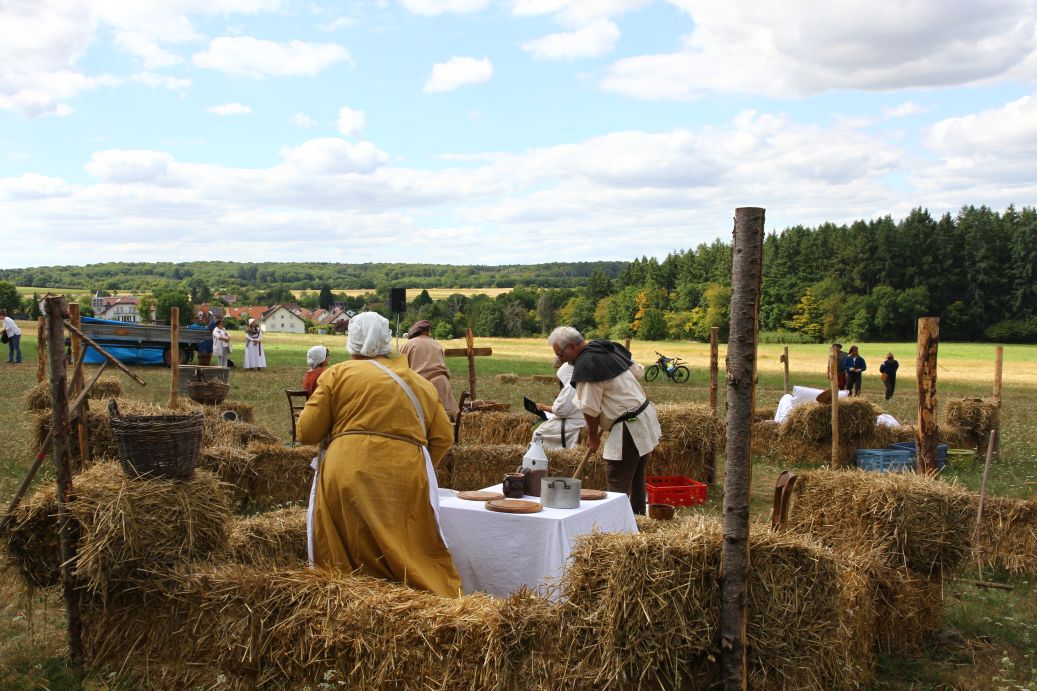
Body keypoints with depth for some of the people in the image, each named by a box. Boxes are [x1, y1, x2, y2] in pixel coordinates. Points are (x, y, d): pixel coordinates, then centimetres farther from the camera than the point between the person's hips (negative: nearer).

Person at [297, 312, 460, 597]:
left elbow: (307, 432, 5)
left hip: (345, 475, -1)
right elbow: (443, 437, 12)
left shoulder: (337, 373, 8)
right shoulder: (419, 382, 18)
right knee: (418, 557, 4)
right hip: (404, 481, 2)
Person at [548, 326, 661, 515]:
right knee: (636, 479, 21)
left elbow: (590, 409, -17)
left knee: (617, 483, -4)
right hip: (646, 415, 10)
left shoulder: (585, 366, -21)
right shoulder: (609, 348, 7)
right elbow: (636, 372, 18)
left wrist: (592, 436, -1)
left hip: (628, 427, -10)